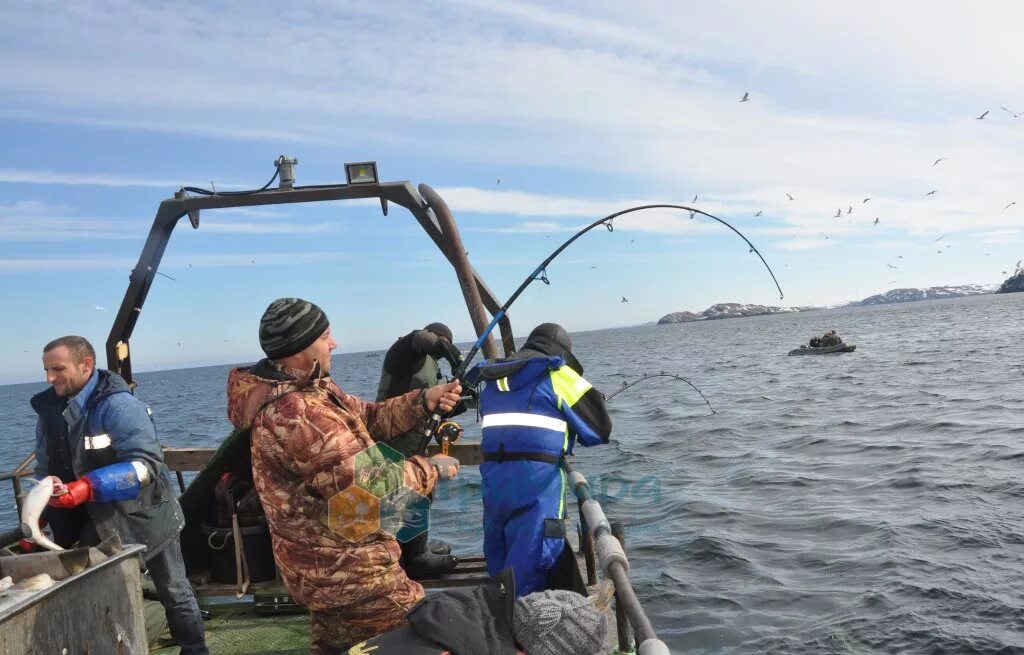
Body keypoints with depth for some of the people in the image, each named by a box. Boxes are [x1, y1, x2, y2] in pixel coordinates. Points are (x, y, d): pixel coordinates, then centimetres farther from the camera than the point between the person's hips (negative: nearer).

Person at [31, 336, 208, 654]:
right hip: (97, 523, 5)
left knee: (174, 593, 11)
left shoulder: (118, 405, -23)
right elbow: (47, 471, 8)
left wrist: (88, 488, -40)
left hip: (145, 518, -5)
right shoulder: (49, 411, -2)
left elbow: (146, 465, -30)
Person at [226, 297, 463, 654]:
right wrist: (430, 469, -15)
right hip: (346, 569, -10)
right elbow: (368, 486, -29)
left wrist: (423, 401, -4)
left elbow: (366, 417, 10)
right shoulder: (296, 413, -29)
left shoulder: (308, 387, 4)